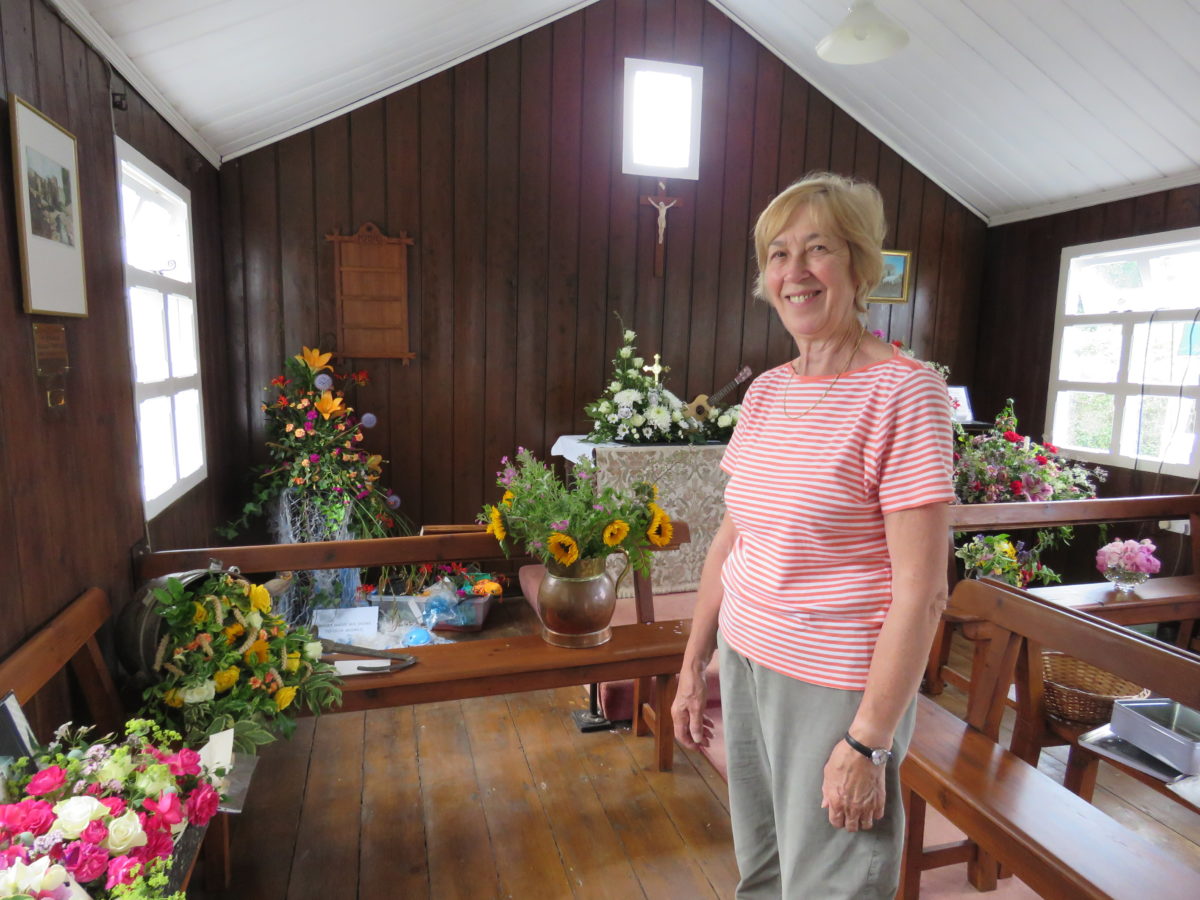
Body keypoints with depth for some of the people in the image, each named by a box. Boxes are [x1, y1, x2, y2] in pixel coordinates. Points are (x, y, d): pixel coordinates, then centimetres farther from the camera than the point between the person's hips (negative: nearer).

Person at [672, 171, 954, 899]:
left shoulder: (902, 391, -16)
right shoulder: (766, 391, 3)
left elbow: (921, 590, -17)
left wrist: (869, 742, -16)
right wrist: (694, 665, 11)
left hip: (838, 687, -6)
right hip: (747, 662, 6)